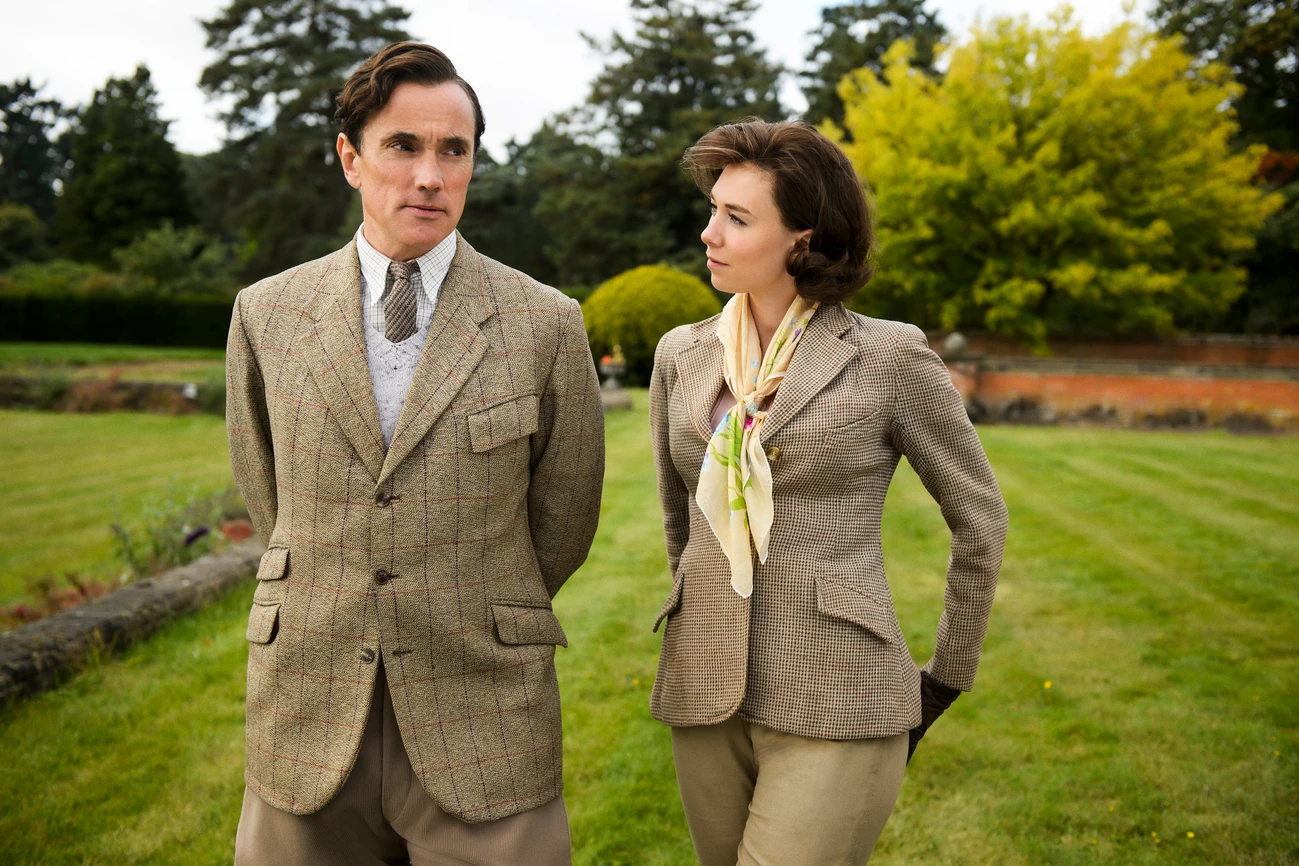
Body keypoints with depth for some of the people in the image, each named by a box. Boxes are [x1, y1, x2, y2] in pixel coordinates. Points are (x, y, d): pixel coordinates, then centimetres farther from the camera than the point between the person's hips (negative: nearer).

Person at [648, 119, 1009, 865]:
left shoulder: (889, 359, -6)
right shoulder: (682, 356, 7)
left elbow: (981, 518, 3)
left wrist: (947, 678, 8)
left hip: (836, 708, -5)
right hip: (704, 697, 5)